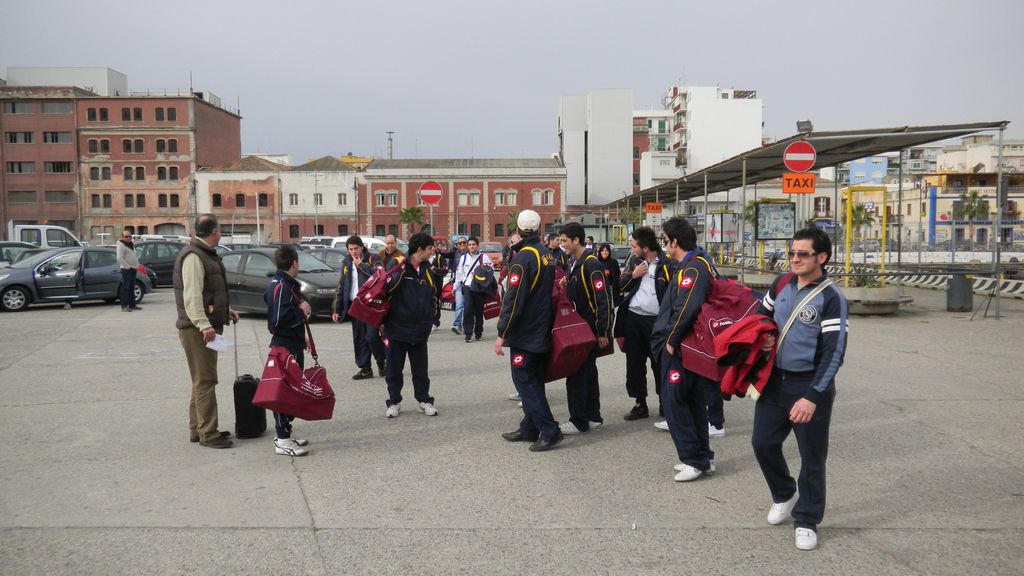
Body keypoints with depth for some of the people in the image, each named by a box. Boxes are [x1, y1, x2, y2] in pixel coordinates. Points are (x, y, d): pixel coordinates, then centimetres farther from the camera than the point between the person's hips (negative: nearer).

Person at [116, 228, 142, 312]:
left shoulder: (132, 244, 17)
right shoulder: (121, 245, -10)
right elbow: (120, 258, -20)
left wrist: (137, 265, 15)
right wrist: (128, 266, -18)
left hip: (133, 269, 9)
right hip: (126, 269, -9)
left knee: (132, 288, 12)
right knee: (125, 288, -8)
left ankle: (132, 305, 17)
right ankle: (124, 306, -8)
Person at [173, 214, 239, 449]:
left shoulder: (206, 254, 18)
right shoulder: (193, 256, -16)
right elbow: (191, 295, -25)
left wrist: (225, 311, 29)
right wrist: (204, 324, -32)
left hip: (208, 327, 11)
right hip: (198, 329, -11)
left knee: (203, 380, 17)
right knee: (205, 381, -8)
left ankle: (198, 429, 26)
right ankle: (208, 434, -4)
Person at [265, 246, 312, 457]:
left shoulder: (286, 284, 14)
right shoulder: (281, 286, -18)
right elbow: (280, 318, -28)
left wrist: (303, 308, 5)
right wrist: (302, 311, -16)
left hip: (292, 344, 11)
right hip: (285, 346, -11)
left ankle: (284, 433, 26)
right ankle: (283, 440, -2)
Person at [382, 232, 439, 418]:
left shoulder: (427, 270, 7)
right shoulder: (399, 267, -10)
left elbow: (432, 295, 16)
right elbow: (387, 288, -20)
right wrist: (401, 270, -29)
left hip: (419, 330, 4)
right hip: (397, 328, -4)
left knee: (421, 370, 10)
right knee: (394, 369, 7)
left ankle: (424, 400, 23)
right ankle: (394, 402, 20)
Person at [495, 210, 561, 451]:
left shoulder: (524, 257, -18)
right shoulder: (547, 254, 8)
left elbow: (513, 299, -21)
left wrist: (502, 333, -17)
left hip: (525, 332, -9)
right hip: (543, 331, 9)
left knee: (524, 381, -4)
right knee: (533, 381, 14)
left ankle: (549, 431, -6)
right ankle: (530, 428, 22)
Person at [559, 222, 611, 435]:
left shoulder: (591, 265, -18)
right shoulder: (574, 263, 12)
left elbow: (603, 299, -21)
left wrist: (603, 332, -21)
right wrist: (566, 285, 4)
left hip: (589, 329, -10)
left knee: (578, 374, -6)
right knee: (587, 372, 15)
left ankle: (579, 422, 2)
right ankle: (593, 417, 24)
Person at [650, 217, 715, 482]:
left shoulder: (692, 268, -18)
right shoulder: (689, 265, 14)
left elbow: (686, 308, -28)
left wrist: (671, 339, -19)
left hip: (679, 348, -10)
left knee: (673, 401, -4)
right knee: (692, 400, 14)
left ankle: (695, 459, 1)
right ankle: (702, 457, 22)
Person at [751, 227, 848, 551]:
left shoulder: (831, 299, -16)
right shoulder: (782, 285, 3)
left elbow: (833, 353, -20)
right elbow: (760, 316, 21)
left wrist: (813, 397, -26)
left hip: (810, 385, -6)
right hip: (775, 380, 6)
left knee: (812, 457, 5)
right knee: (763, 442, 11)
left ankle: (807, 522, 21)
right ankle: (785, 494, 38)